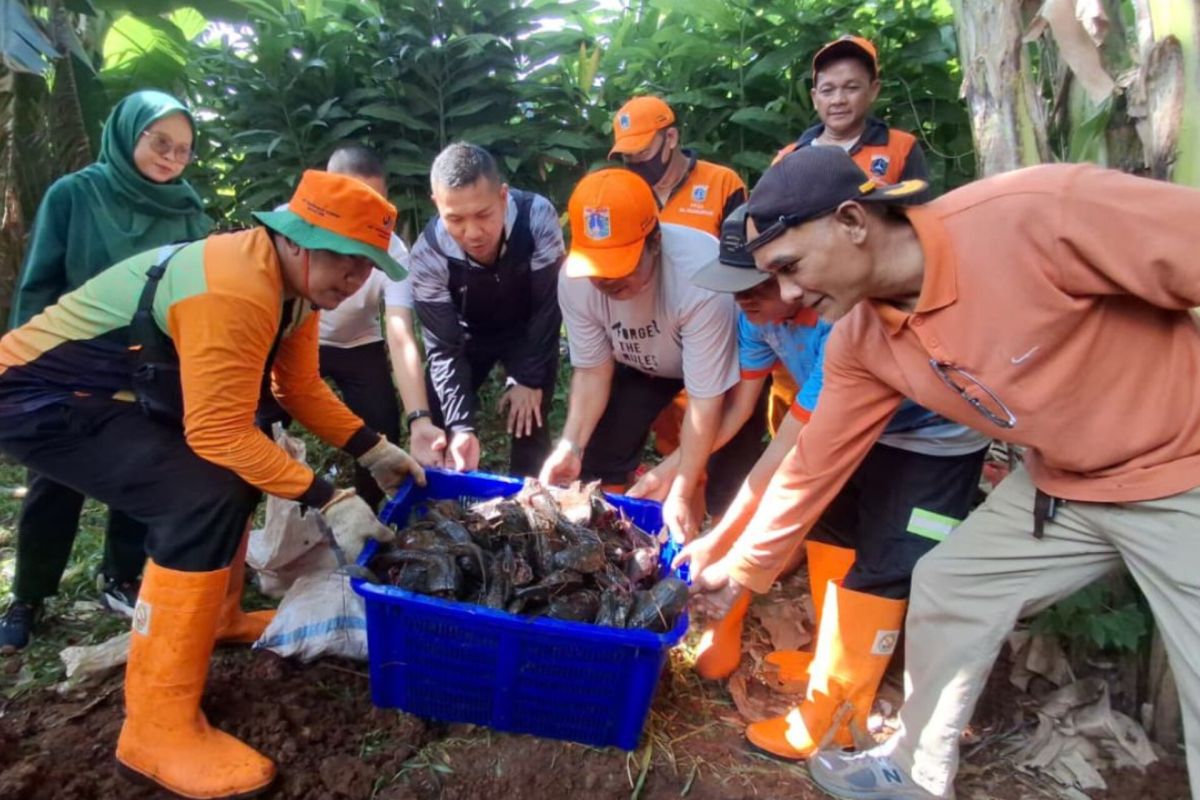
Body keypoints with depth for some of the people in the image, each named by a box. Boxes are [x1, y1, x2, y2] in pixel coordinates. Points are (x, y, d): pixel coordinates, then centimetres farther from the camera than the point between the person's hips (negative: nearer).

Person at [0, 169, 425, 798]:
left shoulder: (292, 280, 1)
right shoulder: (234, 292, -30)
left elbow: (302, 389, 7)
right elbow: (218, 434, -29)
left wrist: (375, 451, 0)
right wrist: (328, 500, -27)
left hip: (116, 393, 10)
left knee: (245, 464, 16)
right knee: (203, 498, -26)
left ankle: (215, 617, 32)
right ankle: (158, 727, -15)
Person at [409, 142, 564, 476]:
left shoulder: (537, 217, -34)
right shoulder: (427, 257, -30)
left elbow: (548, 306, -22)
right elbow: (444, 348, -23)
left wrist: (529, 379, -18)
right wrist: (461, 425, -34)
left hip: (530, 331, -1)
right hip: (468, 335, 1)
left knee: (528, 422, -11)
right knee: (435, 421, -3)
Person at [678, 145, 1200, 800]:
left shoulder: (1040, 212, -32)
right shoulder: (860, 342, -10)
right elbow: (816, 462, 0)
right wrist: (742, 567, 7)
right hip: (1061, 480, 6)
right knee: (944, 590, 10)